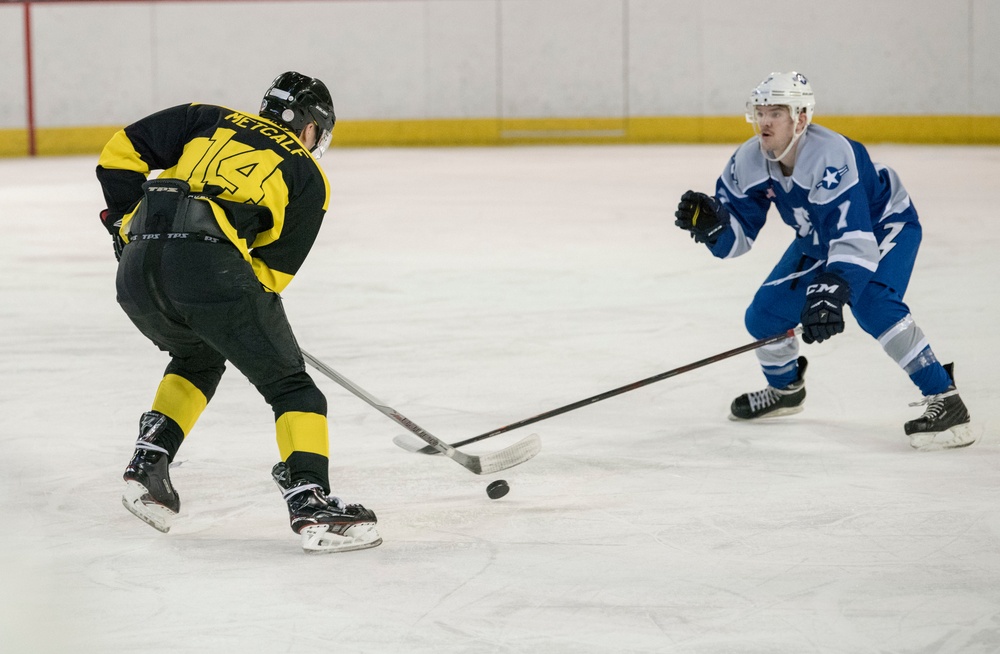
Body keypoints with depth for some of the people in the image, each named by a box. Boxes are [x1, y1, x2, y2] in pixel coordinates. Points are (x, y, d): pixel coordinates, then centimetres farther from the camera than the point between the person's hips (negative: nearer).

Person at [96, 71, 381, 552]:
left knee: (199, 357, 33)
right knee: (288, 383, 6)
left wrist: (128, 219, 31)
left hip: (137, 268, 5)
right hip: (210, 265, -5)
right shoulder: (308, 177, 20)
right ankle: (309, 502, -10)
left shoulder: (211, 121, 28)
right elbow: (273, 269, 15)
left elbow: (122, 151, 22)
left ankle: (148, 463, 22)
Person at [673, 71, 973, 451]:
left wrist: (830, 294, -59)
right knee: (765, 313, 2)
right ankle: (785, 389, 35)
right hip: (820, 240, 7)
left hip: (885, 225, -7)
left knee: (871, 303, -33)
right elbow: (736, 236, -10)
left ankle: (945, 401, -31)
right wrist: (710, 223, -33)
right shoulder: (750, 161, -16)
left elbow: (856, 241, -46)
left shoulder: (832, 157, -38)